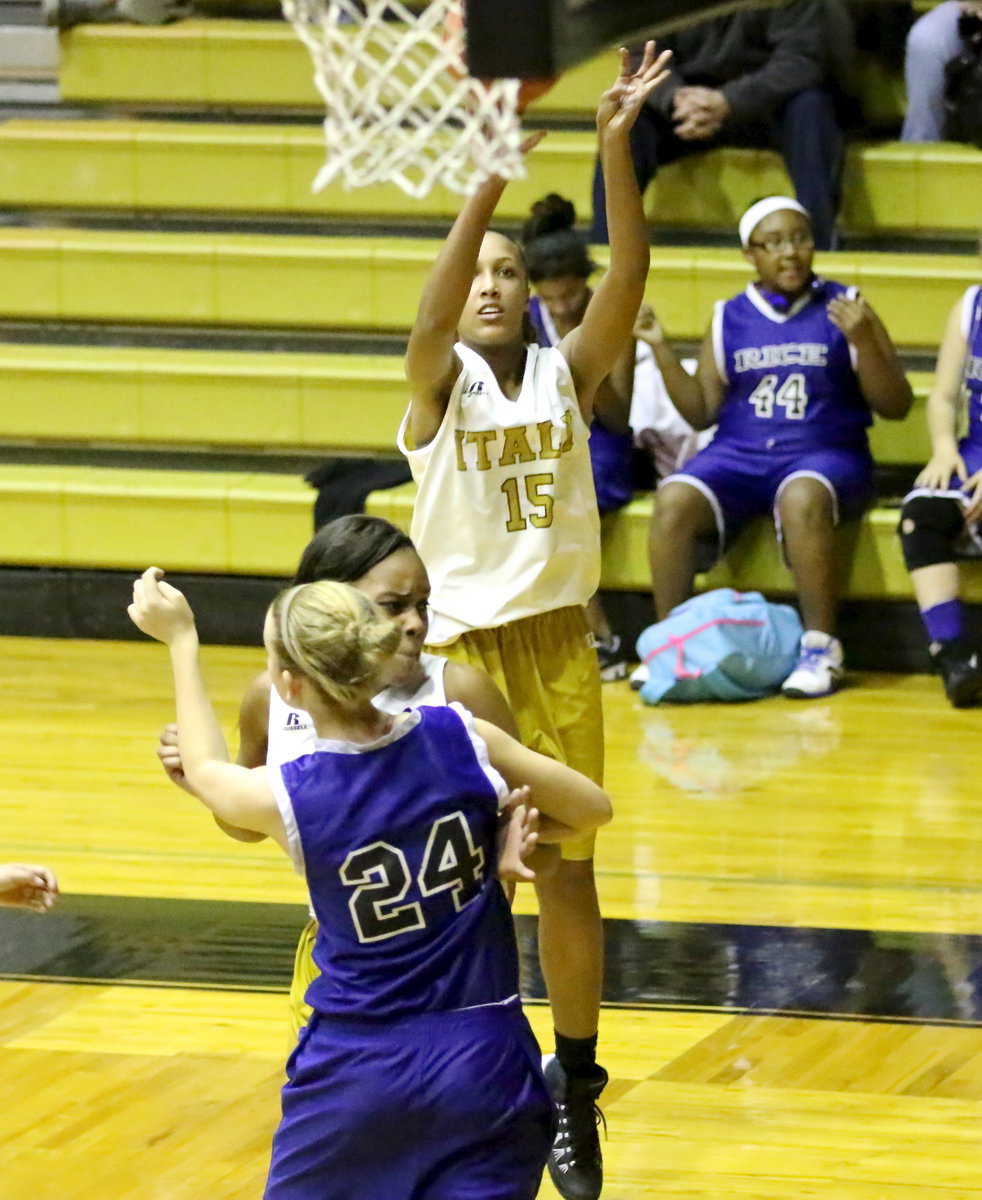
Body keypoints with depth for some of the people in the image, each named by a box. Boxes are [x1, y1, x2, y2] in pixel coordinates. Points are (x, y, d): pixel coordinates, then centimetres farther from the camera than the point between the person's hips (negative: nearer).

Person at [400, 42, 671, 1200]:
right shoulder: (440, 381, -5)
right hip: (464, 647, -2)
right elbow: (435, 309, -26)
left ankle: (573, 1091, 21)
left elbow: (628, 279, -13)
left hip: (560, 645, 2)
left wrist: (615, 151, -26)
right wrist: (491, 175, -38)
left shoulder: (567, 372, 2)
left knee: (569, 875, 9)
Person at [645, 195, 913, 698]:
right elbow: (702, 411, 11)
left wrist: (863, 342, -14)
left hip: (825, 454, -3)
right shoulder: (729, 319, 13)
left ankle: (820, 648, -30)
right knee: (673, 501, -26)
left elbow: (896, 406, 2)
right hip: (739, 453, 3)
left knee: (802, 498, -38)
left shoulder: (844, 307, 5)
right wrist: (662, 350, 0)